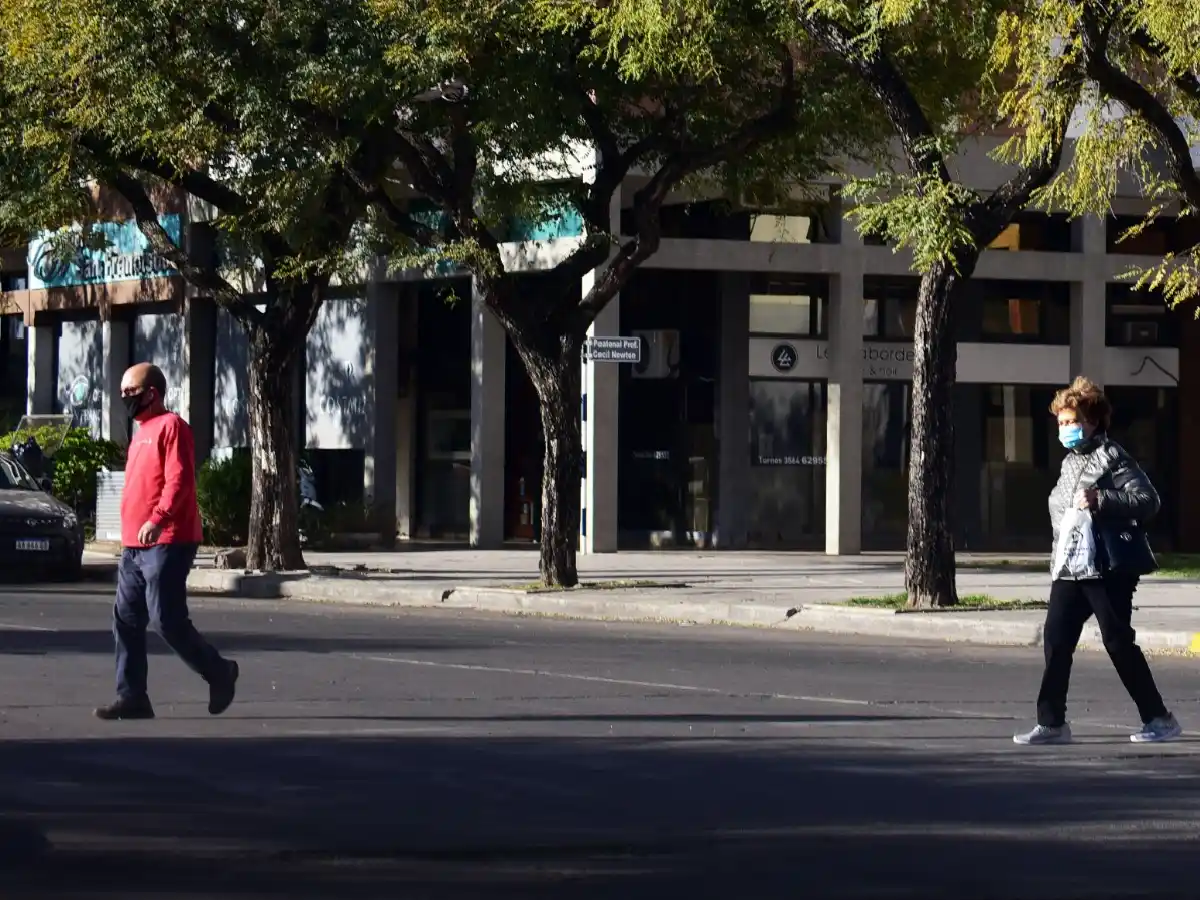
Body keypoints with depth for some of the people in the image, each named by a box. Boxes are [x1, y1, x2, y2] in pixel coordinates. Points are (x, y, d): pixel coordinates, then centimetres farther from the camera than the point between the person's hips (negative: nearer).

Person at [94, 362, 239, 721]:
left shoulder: (170, 426, -8)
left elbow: (179, 479, -19)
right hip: (134, 546, 9)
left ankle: (219, 673, 8)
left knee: (167, 620, -10)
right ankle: (132, 697, 4)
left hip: (166, 544, -9)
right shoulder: (141, 432, 21)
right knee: (126, 620, 3)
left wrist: (158, 519, -31)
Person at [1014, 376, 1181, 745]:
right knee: (1056, 638, 1)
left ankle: (1159, 718, 6)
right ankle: (1052, 722, 6)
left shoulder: (1112, 457, -7)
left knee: (1118, 641, -5)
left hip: (1109, 566, -8)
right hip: (1070, 568, 8)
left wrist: (1101, 500, -25)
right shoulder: (1070, 462, 19)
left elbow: (1147, 500, -15)